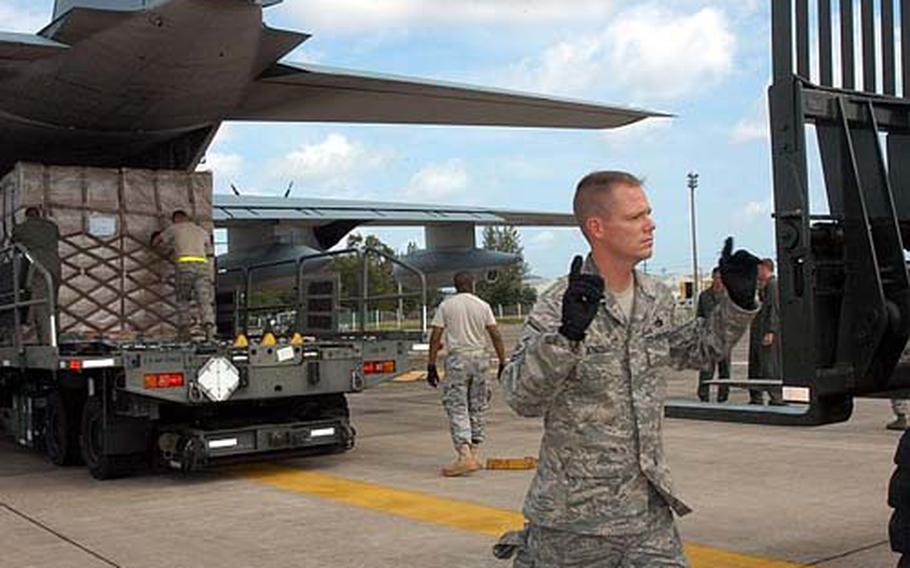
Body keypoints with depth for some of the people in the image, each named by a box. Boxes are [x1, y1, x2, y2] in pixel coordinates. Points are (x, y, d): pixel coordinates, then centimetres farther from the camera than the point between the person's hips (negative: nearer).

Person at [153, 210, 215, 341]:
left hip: (184, 265, -2)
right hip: (202, 265, 2)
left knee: (183, 300, 11)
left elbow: (155, 242, 25)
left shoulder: (174, 228, 17)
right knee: (204, 300, -4)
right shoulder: (202, 231, 26)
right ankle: (209, 325, -25)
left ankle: (183, 330, 5)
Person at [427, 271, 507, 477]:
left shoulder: (445, 306, 1)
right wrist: (503, 363, 7)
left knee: (457, 408, -4)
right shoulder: (483, 306, 6)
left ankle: (464, 455, -17)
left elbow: (435, 338, -3)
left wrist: (431, 366, 1)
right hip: (479, 358, 3)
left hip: (456, 359, -3)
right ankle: (474, 454, 13)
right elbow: (496, 336, 2)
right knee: (477, 408, 12)